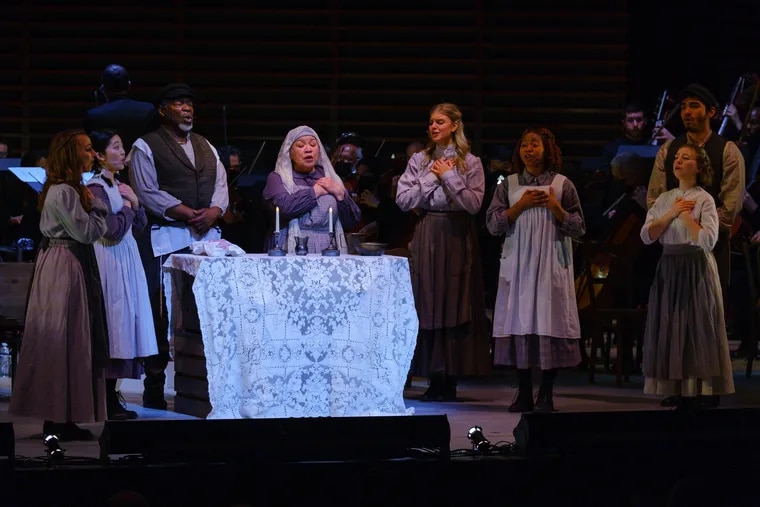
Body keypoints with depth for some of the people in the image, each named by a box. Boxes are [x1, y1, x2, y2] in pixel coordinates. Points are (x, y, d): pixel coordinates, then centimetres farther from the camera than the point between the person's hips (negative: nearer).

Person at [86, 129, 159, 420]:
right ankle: (108, 403, -5)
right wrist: (126, 208, -4)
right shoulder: (96, 188, -13)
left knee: (123, 324, 8)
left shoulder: (118, 186, 14)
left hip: (127, 262, 9)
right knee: (113, 323, -8)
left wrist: (135, 203, 1)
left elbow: (140, 226, 17)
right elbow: (113, 232, -19)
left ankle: (111, 397, 12)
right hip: (110, 263, -9)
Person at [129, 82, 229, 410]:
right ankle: (154, 389, -3)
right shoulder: (146, 147, 2)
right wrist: (187, 214, -15)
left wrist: (213, 212, -7)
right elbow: (148, 192, -8)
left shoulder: (205, 147, 21)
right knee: (162, 313, -7)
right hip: (166, 238, -6)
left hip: (206, 236, 6)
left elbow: (221, 186, 15)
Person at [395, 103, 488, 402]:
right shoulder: (419, 161, 9)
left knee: (456, 306, -2)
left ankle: (451, 381, 1)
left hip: (457, 238, -2)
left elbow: (473, 203, -8)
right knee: (428, 306, -1)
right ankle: (435, 380, 4)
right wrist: (431, 178, -5)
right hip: (427, 238, 2)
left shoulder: (470, 163, 3)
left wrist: (449, 177, -9)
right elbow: (403, 200, 0)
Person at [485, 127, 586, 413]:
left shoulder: (562, 185, 5)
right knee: (520, 322, 0)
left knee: (549, 322, -5)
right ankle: (524, 393, 6)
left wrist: (555, 207, -11)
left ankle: (546, 394, 1)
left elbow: (578, 229, 3)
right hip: (518, 263, 2)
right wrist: (521, 205, -8)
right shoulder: (509, 185, 9)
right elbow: (493, 224, 2)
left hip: (551, 264, -1)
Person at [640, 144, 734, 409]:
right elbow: (646, 236, 1)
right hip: (669, 269, 6)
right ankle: (683, 399, 10)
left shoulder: (704, 199, -6)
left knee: (699, 332, -5)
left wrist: (685, 215, -12)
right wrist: (671, 214, -9)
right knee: (672, 333, 4)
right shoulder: (664, 199, 10)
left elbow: (708, 240, -18)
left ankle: (707, 399, -2)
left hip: (696, 271, -6)